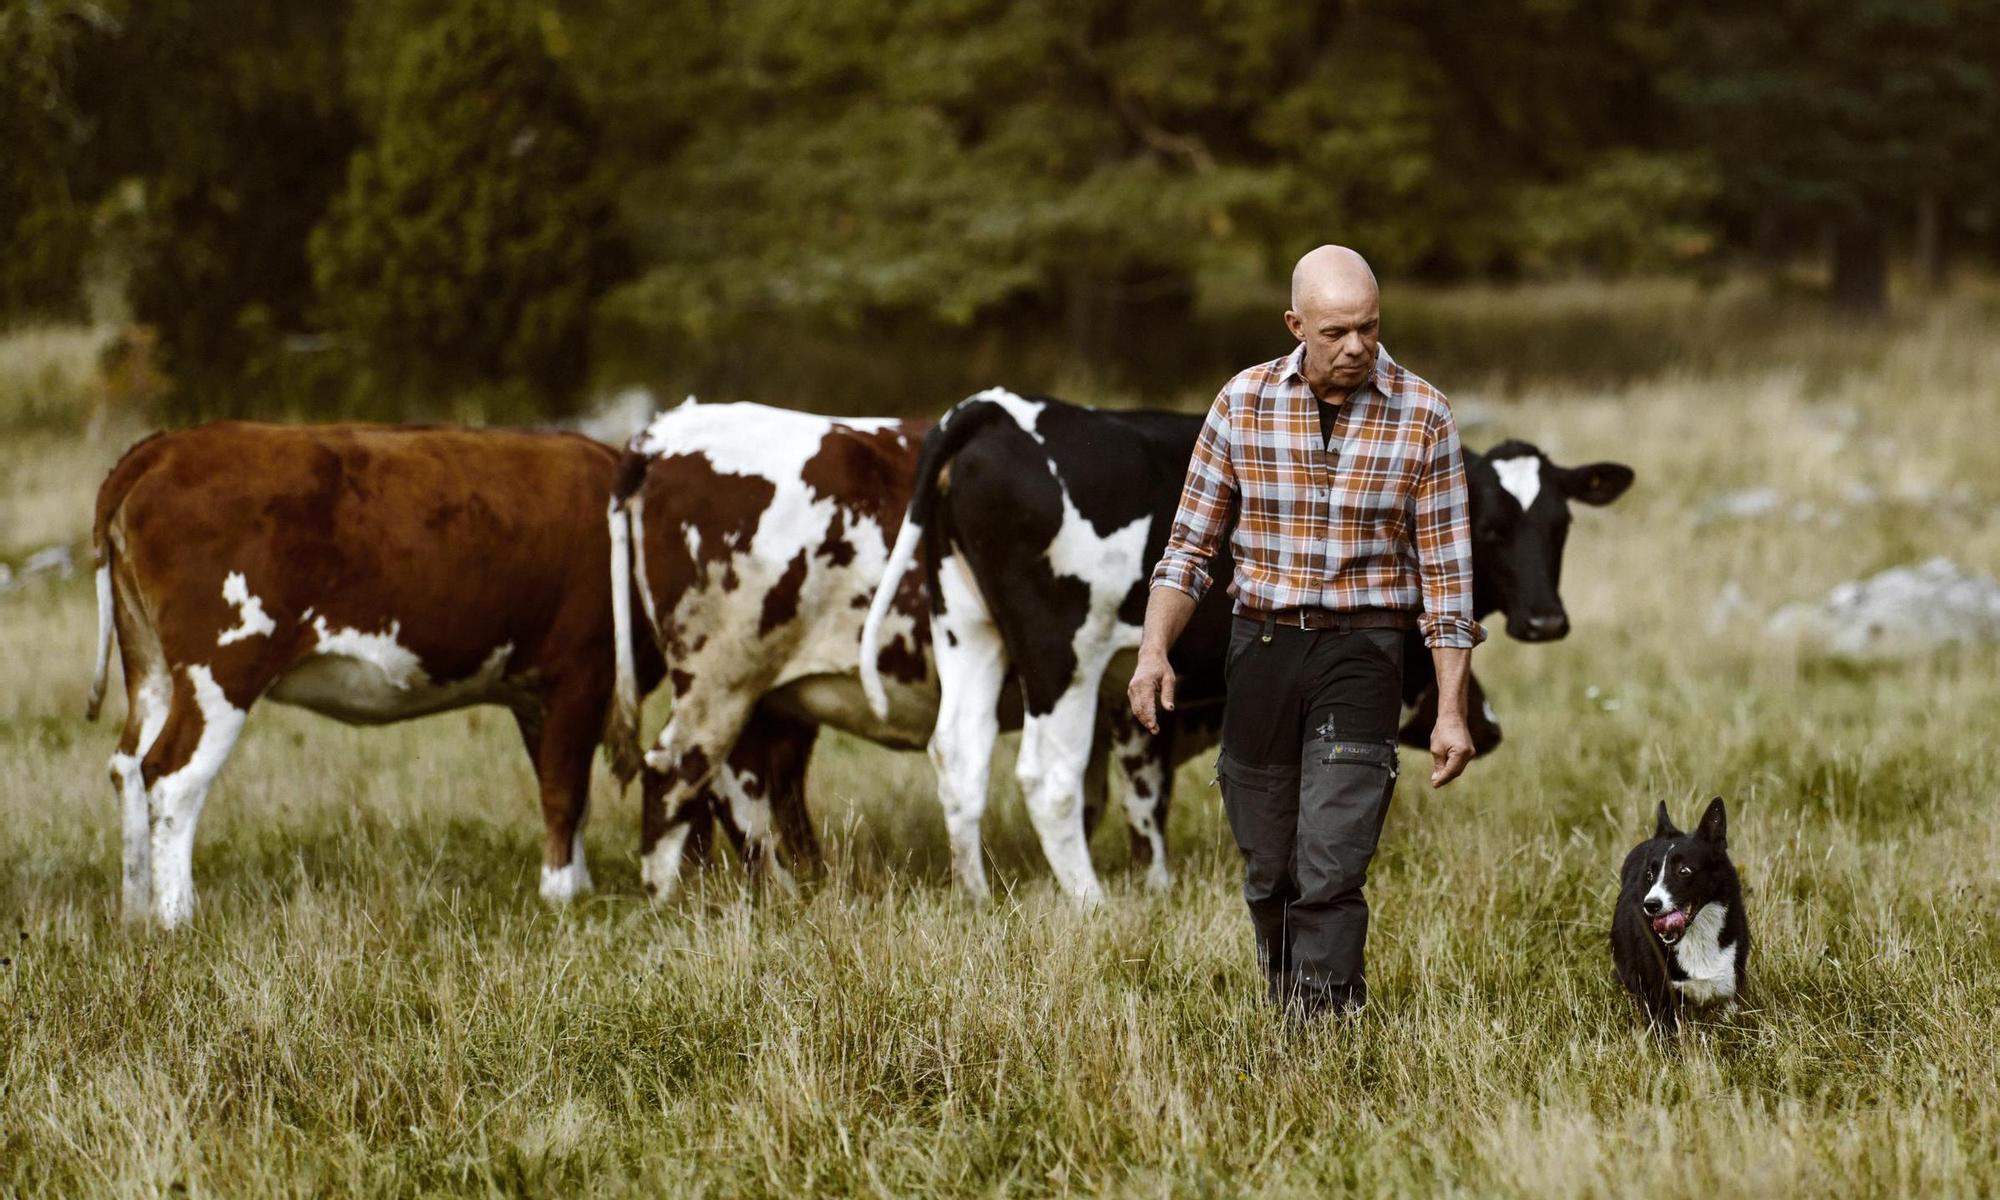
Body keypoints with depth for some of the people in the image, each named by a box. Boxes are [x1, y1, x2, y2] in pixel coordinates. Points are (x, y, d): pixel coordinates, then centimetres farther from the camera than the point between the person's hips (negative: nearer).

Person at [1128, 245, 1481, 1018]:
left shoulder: (1422, 419, -5)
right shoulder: (1243, 404, -1)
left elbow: (1446, 573, -2)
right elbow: (1190, 544, 6)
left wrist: (1451, 712, -6)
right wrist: (1154, 652, -7)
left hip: (1362, 657, -2)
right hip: (1259, 646, 3)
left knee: (1330, 874, -13)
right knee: (1269, 872, 11)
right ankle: (1281, 1007, 29)